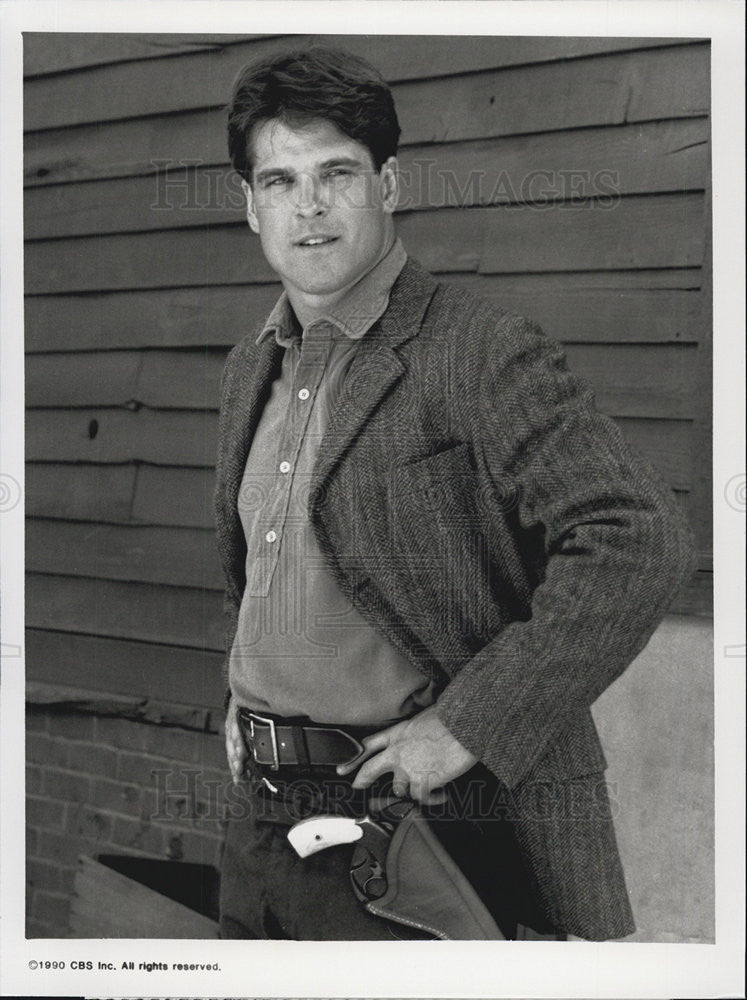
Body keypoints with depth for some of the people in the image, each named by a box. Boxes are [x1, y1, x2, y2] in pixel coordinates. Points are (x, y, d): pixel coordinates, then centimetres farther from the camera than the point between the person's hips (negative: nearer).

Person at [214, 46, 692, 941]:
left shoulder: (488, 360, -14)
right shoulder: (250, 371, 11)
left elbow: (638, 543, -24)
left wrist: (468, 725, -23)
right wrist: (241, 692, 14)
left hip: (409, 822, -7)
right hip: (260, 823, 7)